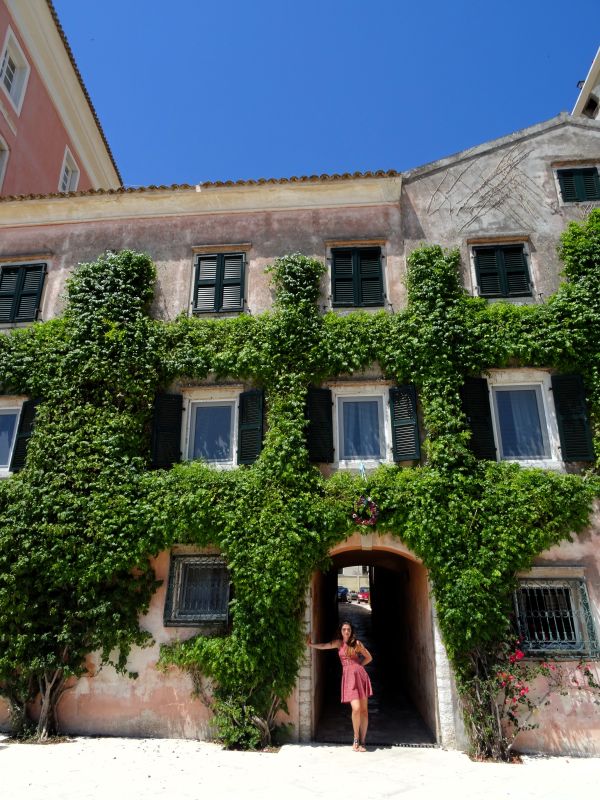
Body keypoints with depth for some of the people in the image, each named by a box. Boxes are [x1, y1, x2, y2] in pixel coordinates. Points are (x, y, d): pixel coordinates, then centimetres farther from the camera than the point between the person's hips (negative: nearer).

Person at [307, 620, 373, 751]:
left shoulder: (357, 643, 7)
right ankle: (356, 739, 5)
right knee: (356, 708, -15)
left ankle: (362, 741, 12)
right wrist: (310, 644, -10)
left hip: (360, 675, 1)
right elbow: (324, 646, -3)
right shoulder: (339, 643, 8)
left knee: (364, 709, 0)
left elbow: (369, 657, 14)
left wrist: (357, 666, 7)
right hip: (348, 677, -1)